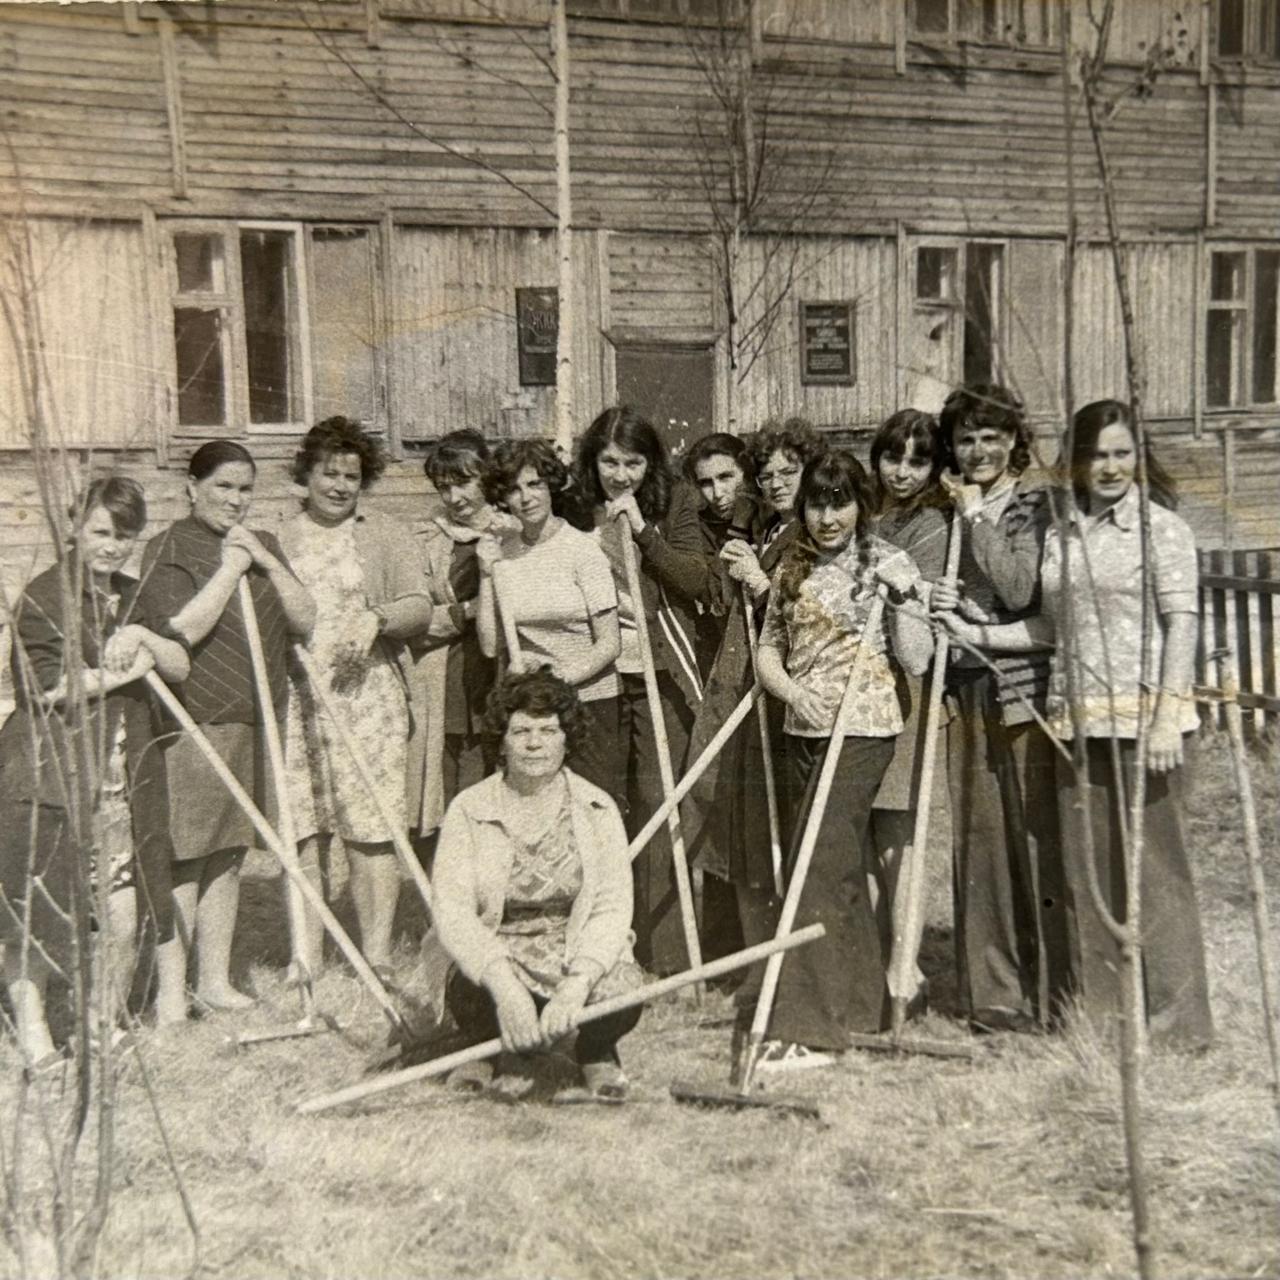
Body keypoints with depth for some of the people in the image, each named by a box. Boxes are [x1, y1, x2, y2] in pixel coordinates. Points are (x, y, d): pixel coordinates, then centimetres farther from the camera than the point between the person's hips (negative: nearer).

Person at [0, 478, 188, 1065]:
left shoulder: (133, 597, 13)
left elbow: (181, 665, 7)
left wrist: (144, 638, -11)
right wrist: (117, 673, -10)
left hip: (121, 779, 6)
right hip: (48, 777, -5)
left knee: (123, 918, 6)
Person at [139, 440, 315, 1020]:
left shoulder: (263, 545, 14)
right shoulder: (169, 549, -5)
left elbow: (305, 619, 5)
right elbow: (182, 629, -19)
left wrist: (265, 561, -5)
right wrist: (229, 568, -13)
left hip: (254, 721, 6)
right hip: (193, 722, -6)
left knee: (229, 853, 13)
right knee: (184, 858, -2)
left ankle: (214, 979, 24)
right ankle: (170, 993, 7)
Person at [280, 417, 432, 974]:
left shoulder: (386, 534, 10)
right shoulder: (279, 539, 16)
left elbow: (420, 608, 0)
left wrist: (377, 617, -18)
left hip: (367, 695, -2)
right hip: (294, 699, 2)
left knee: (371, 828, -4)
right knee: (301, 830, 3)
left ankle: (377, 959, 5)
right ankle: (306, 959, 14)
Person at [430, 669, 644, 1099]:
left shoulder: (596, 808, 0)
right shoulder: (469, 809, -3)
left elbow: (613, 910, -9)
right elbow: (451, 910, -13)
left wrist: (574, 988, -27)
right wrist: (506, 988, -29)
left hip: (579, 960, 1)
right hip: (494, 962, 0)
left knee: (622, 994, -30)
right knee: (468, 994, -33)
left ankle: (596, 1049, 10)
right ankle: (482, 1046, 8)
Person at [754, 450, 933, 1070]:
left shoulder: (888, 563, -4)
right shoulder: (793, 566, 11)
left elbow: (916, 662, -7)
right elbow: (769, 650, 11)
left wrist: (902, 595, -18)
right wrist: (794, 691, -8)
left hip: (861, 732, -6)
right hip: (804, 732, 6)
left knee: (818, 866, -10)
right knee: (839, 866, 13)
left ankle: (809, 1028, -4)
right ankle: (863, 1000, 27)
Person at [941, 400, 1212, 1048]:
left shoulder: (1161, 526, -1)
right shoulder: (1060, 535, 15)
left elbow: (1182, 621, -8)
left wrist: (1167, 716, -16)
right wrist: (977, 634, 7)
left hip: (1141, 717, -5)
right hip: (1077, 719, 5)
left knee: (1152, 863, -3)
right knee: (1085, 868, 8)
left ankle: (1175, 1019, 10)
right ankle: (1096, 1013, 20)